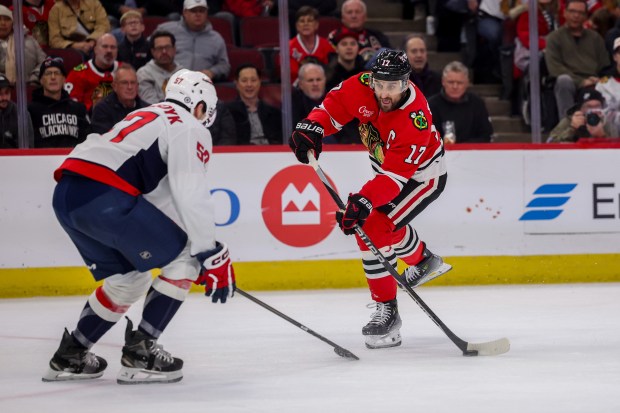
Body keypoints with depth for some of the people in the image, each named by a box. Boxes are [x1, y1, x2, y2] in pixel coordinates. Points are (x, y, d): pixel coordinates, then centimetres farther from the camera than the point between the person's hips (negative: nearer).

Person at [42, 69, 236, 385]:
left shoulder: (145, 117, 33)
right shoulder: (190, 129, 5)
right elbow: (192, 196, -8)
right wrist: (211, 255, -5)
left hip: (66, 194, 9)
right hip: (104, 196, -9)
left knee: (129, 278, 24)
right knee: (184, 260, 4)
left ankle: (70, 356, 26)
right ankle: (139, 351, 1)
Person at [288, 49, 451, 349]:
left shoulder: (415, 121, -39)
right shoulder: (364, 87, -22)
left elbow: (395, 175, -40)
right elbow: (336, 103, -5)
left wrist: (363, 202, -50)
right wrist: (311, 127, -23)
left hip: (422, 175, -8)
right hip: (387, 165, 8)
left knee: (374, 229, -21)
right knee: (386, 222, 24)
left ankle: (386, 312, -15)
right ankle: (424, 262, 52)